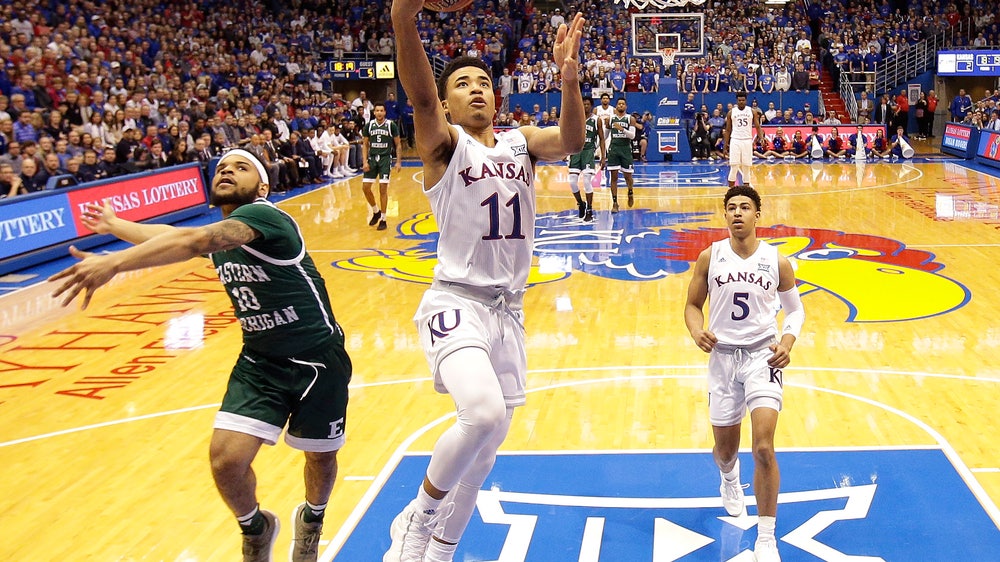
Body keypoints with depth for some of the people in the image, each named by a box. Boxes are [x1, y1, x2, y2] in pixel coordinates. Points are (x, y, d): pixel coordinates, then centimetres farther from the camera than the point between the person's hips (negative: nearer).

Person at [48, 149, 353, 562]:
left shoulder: (263, 216, -22)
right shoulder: (217, 231, 3)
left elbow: (195, 241, -39)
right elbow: (173, 236, 26)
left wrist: (114, 262, -48)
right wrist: (115, 226, 41)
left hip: (316, 359, -5)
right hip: (259, 361, 6)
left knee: (320, 455, 11)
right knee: (226, 458, -10)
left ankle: (311, 519, 46)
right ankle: (256, 528, 22)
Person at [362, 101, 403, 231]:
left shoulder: (392, 125, -4)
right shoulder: (369, 125, 4)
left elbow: (398, 145, 2)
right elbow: (365, 144, 9)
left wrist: (399, 162, -5)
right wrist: (365, 161, -2)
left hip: (385, 159, -3)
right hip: (372, 158, 3)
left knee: (383, 189, -6)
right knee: (365, 187, 0)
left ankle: (383, 219, 3)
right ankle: (376, 212, 24)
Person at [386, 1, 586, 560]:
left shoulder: (521, 142, 10)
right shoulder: (444, 141, -3)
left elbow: (572, 141, -9)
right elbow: (420, 95, -23)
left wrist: (570, 80, -29)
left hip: (510, 308, 6)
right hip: (457, 300, -6)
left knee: (488, 442, 12)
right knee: (484, 414, -29)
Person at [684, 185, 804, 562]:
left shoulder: (777, 261, -3)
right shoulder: (710, 257, -2)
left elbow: (795, 309, 9)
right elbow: (693, 305, 6)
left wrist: (787, 342, -10)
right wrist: (697, 332, -16)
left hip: (762, 355, -1)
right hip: (722, 356, 2)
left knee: (763, 448, -16)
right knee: (725, 450, 13)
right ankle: (729, 478, 54)